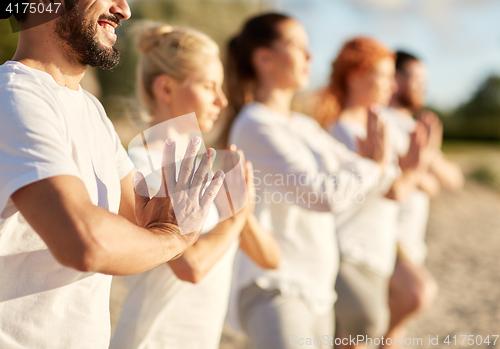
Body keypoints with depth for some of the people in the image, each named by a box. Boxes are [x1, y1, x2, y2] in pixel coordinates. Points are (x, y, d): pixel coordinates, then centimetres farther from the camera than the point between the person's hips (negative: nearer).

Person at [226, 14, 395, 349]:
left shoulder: (305, 126, 15)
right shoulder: (255, 126, -13)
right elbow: (324, 194, -21)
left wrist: (377, 164, -9)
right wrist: (373, 168, -4)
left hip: (318, 290, 9)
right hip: (274, 290, -9)